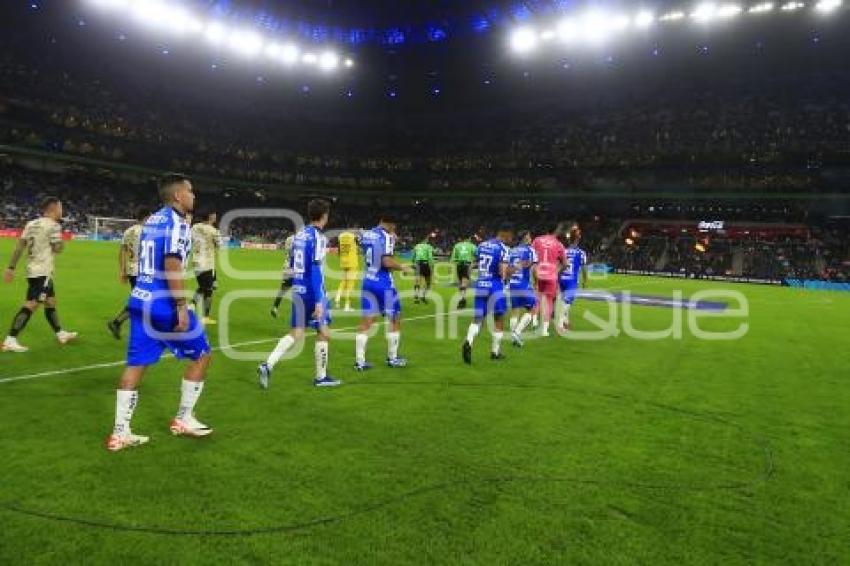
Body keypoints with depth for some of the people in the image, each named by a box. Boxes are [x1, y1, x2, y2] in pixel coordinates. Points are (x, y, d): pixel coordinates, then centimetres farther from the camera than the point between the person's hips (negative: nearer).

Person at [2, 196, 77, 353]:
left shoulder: (31, 224, 12)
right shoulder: (53, 225, -11)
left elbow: (19, 246, 8)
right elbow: (58, 248, -14)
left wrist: (11, 267, 7)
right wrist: (61, 241, 7)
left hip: (33, 270, 9)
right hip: (43, 272, -9)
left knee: (51, 302, 19)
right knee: (31, 305, -9)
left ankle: (60, 334, 30)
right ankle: (10, 341, -12)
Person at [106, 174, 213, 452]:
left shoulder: (150, 220, 15)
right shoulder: (177, 222, -12)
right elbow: (172, 266, -22)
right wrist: (182, 307, -22)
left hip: (140, 300, 9)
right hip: (163, 305, -8)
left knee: (136, 364, 10)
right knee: (201, 354, 8)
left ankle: (120, 433, 14)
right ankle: (183, 419, 15)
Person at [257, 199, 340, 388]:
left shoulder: (299, 234, 9)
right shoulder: (318, 238, -15)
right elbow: (315, 271, -21)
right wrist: (319, 301, -22)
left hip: (298, 289, 7)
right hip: (312, 291, -7)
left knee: (296, 333, 13)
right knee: (324, 332, 9)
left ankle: (267, 365, 0)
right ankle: (321, 377, 18)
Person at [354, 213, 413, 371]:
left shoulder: (365, 235, 10)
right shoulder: (387, 237, -12)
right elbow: (387, 262, -22)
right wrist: (402, 268, -6)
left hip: (368, 281, 6)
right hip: (383, 283, -6)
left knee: (366, 321, 6)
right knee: (395, 319, 9)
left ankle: (360, 361, 3)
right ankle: (392, 358, 16)